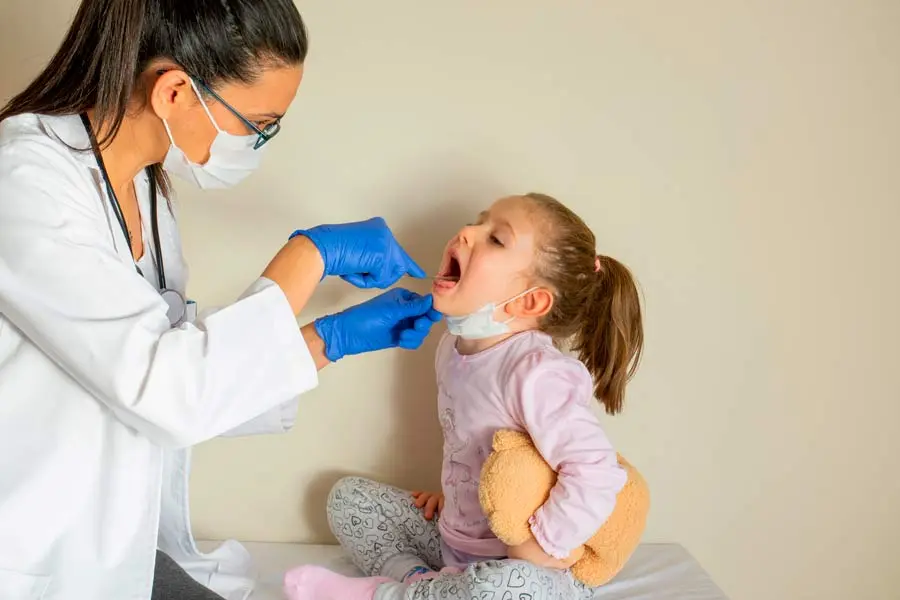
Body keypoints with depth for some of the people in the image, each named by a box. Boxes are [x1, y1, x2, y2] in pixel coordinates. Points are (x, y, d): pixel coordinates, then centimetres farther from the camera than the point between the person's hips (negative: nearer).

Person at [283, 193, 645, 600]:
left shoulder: (537, 372, -27)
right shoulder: (453, 348, 0)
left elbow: (595, 474, -33)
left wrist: (535, 549, -25)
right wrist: (455, 492, 9)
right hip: (455, 544, 8)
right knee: (348, 497, 12)